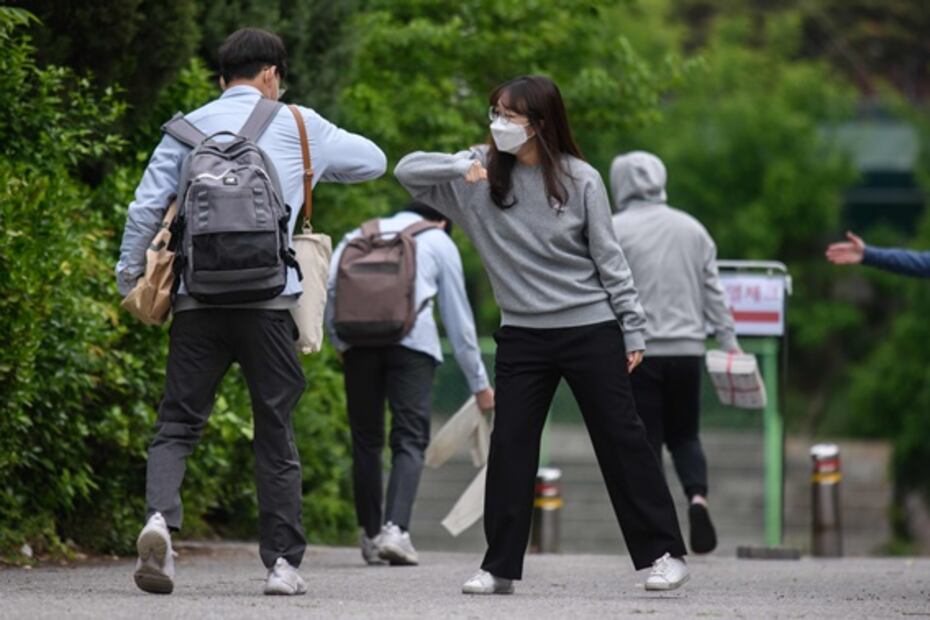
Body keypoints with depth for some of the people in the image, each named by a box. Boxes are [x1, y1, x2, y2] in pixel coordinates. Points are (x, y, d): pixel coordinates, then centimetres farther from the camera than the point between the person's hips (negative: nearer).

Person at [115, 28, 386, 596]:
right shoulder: (298, 126, 9)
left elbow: (146, 208, 2)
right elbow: (374, 161, 22)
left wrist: (130, 281, 11)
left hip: (198, 296, 1)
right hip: (269, 299, -1)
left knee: (178, 425, 3)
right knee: (276, 432, 7)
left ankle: (160, 516, -24)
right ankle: (284, 562, 6)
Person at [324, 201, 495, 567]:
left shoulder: (361, 234, 27)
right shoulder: (440, 242, 22)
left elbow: (330, 286, 9)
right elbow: (458, 318, 22)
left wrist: (339, 342, 15)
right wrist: (479, 382, 26)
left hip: (359, 337, 2)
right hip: (413, 338, -2)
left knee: (366, 439, 12)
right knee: (410, 440, -4)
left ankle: (370, 536, 14)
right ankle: (395, 529, -22)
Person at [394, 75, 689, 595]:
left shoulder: (580, 180, -6)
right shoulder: (481, 173, 1)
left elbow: (609, 259, -3)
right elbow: (408, 171, -2)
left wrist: (633, 329, -3)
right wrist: (461, 167, -19)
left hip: (591, 328, -3)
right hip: (522, 333, 3)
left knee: (621, 439, 2)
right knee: (510, 446, 1)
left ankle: (665, 552, 9)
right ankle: (501, 567, 6)